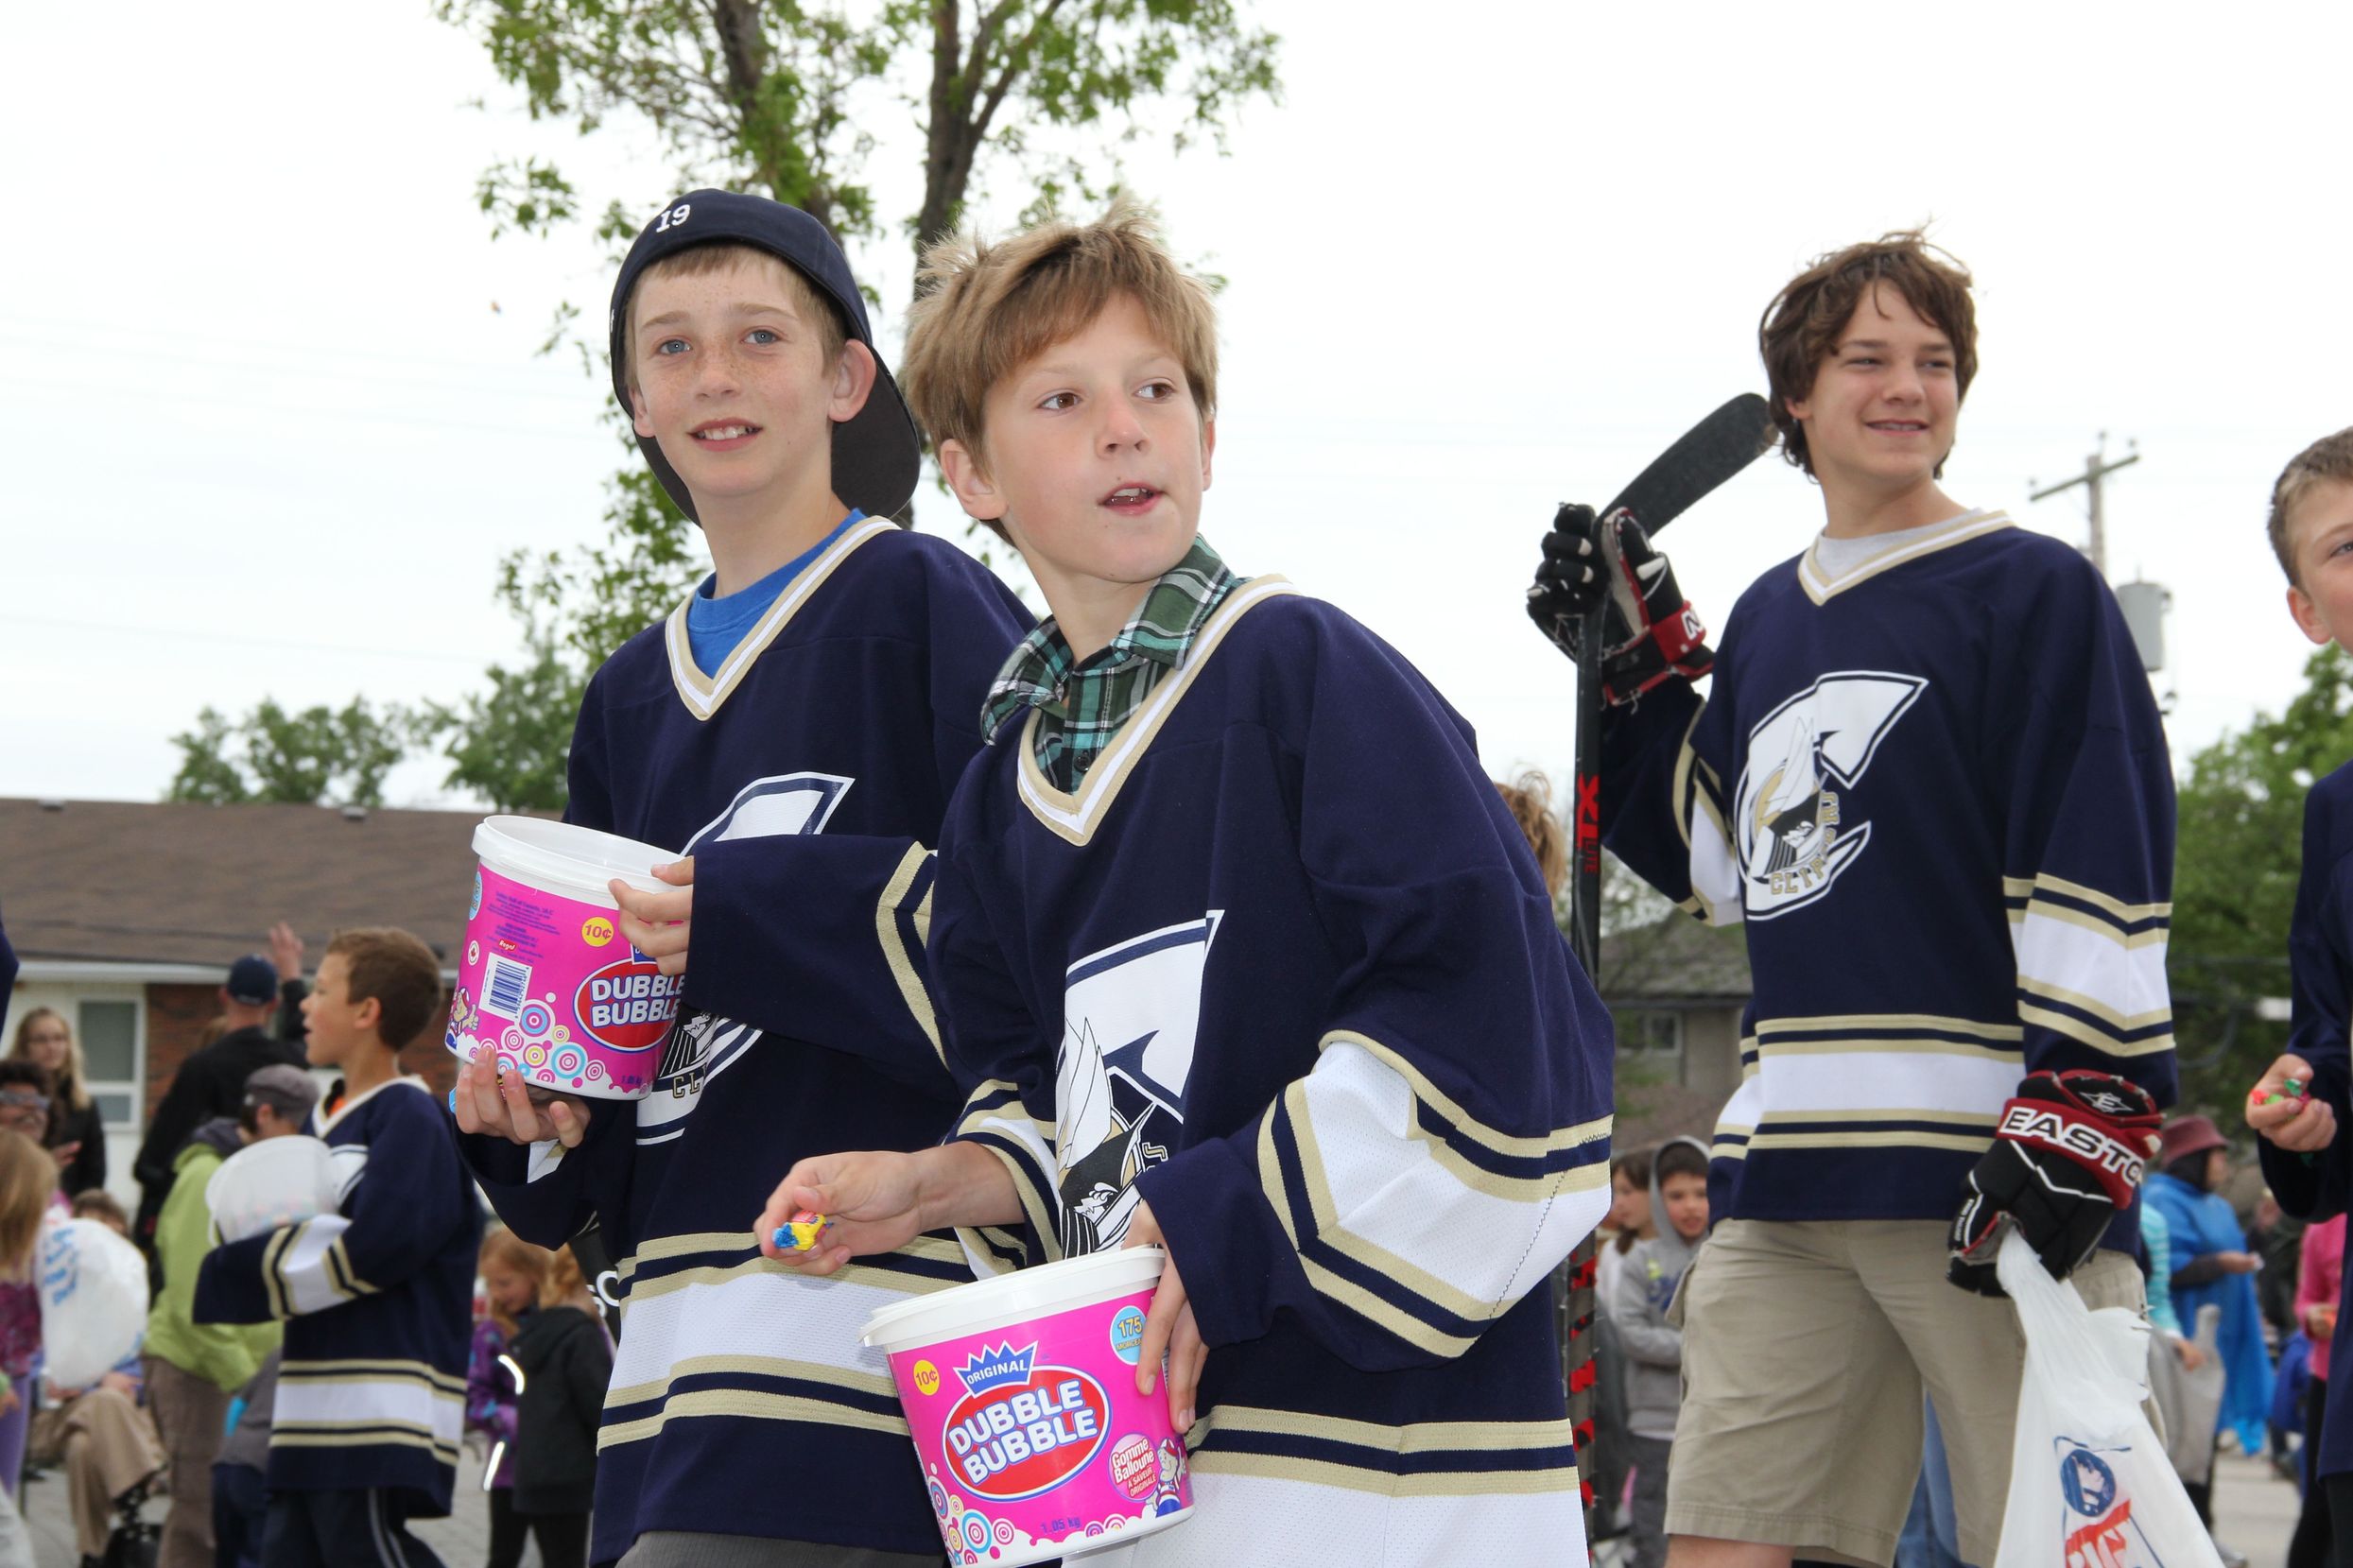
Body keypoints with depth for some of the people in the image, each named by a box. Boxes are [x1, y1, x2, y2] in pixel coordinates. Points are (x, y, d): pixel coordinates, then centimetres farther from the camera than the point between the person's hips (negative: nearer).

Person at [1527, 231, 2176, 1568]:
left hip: (1995, 1176, -6)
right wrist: (1638, 665, 19)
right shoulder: (1769, 620, 19)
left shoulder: (2035, 591, -1)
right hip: (1787, 1174, 6)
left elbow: (2099, 870, -8)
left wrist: (2080, 1113, -18)